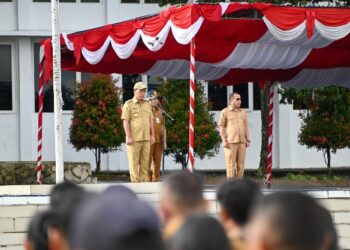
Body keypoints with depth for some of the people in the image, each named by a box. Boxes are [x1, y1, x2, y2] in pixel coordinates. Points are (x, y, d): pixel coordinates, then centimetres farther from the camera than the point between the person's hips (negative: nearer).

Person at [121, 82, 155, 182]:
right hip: (134, 138, -5)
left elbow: (151, 120, 13)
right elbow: (125, 122, -10)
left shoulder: (147, 104, 11)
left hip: (145, 138, 5)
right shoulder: (128, 104, -6)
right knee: (134, 161, -4)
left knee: (145, 161, 4)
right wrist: (128, 137, -17)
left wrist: (152, 136, 6)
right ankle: (135, 182, -3)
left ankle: (143, 181, 8)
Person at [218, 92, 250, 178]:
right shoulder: (225, 112, 2)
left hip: (242, 142, 4)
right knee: (231, 164, -6)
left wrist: (247, 140, 8)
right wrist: (224, 141, -9)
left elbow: (246, 127, 17)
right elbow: (221, 127, 0)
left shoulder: (243, 113, 15)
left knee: (241, 164, 3)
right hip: (230, 142, -4)